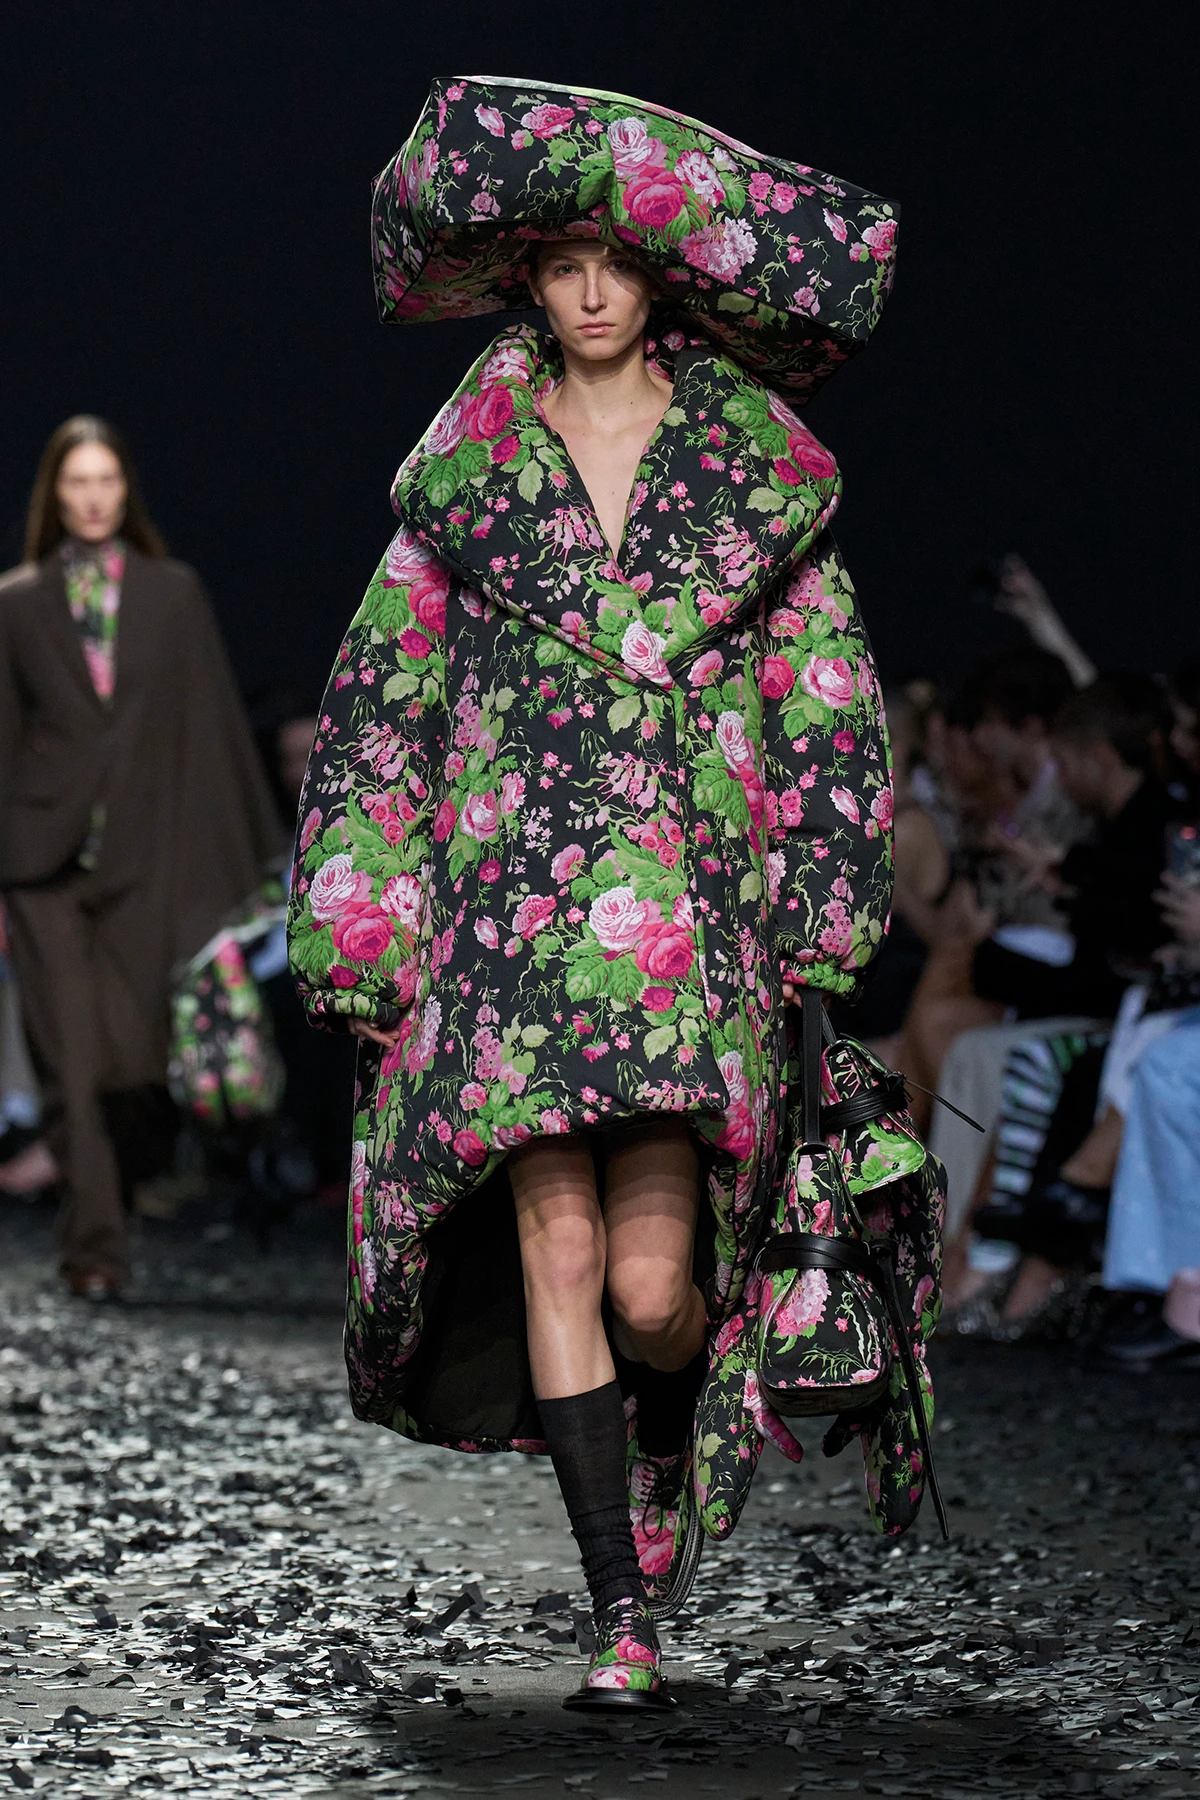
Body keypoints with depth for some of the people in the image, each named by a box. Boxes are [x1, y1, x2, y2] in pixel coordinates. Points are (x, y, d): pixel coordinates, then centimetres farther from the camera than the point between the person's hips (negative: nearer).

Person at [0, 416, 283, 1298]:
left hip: (147, 859, 0)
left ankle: (102, 1222, 24)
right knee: (73, 1064, -6)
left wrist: (248, 863, 4)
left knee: (139, 1058, -2)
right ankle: (96, 1249, -4)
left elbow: (214, 726, 8)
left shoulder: (174, 594, 9)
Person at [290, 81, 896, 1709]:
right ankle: (625, 1616, -2)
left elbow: (825, 694, 10)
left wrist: (823, 914, 3)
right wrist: (359, 925, 5)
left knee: (652, 1281, -11)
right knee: (556, 1243, -9)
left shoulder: (754, 458, 9)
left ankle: (671, 1449, 25)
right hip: (512, 883, 1)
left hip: (689, 883, -1)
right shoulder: (470, 460, 11)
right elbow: (387, 690, 11)